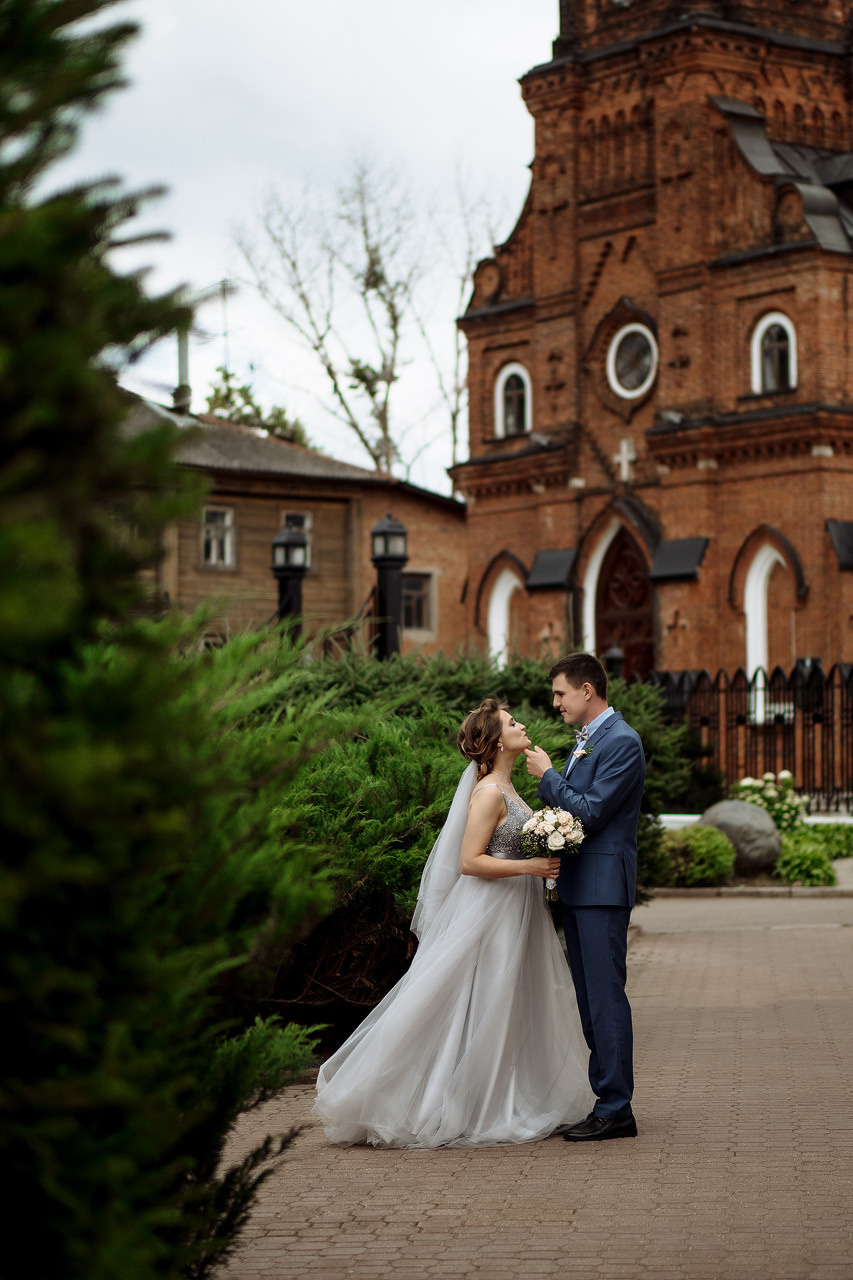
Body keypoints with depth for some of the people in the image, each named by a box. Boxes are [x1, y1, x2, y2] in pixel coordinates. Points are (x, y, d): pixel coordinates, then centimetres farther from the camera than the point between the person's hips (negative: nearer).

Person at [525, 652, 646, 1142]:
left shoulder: (622, 742, -13)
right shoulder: (587, 740, 17)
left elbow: (591, 812, -18)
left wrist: (547, 774, -9)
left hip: (603, 885, -10)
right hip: (579, 885, 10)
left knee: (606, 996, -8)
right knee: (590, 997, 12)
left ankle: (616, 1111, -5)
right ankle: (607, 1099, 18)